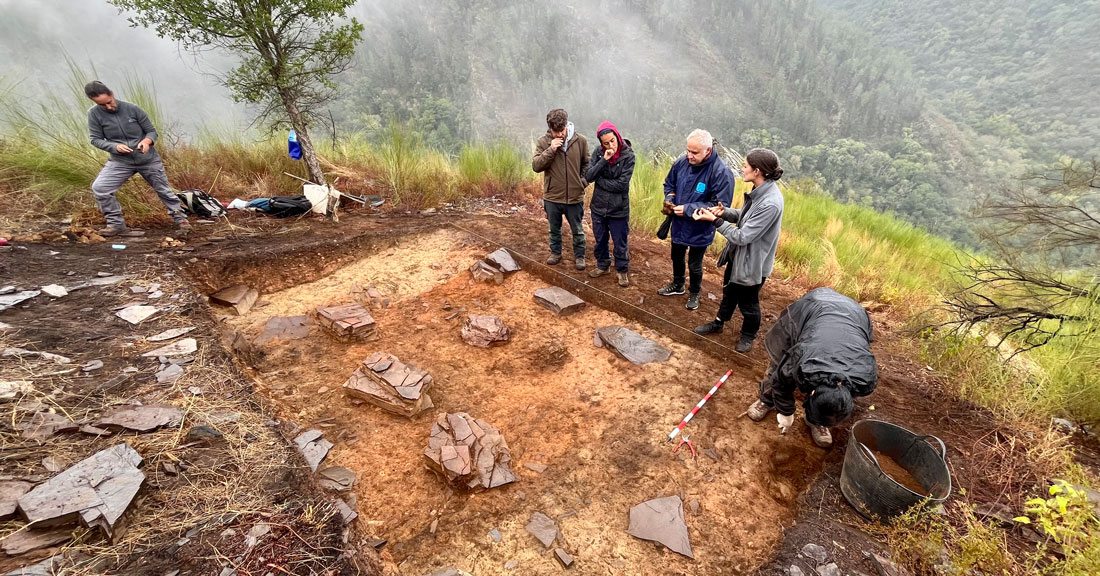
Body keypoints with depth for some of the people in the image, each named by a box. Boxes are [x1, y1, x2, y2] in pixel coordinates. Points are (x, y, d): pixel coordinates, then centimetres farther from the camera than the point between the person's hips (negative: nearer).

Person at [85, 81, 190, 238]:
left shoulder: (133, 109, -10)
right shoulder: (94, 114, -7)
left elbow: (152, 131, -3)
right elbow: (96, 139, -4)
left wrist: (147, 141, -25)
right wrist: (115, 146, -23)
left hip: (148, 160, -1)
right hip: (120, 161, 1)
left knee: (164, 191, 7)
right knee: (99, 188, -13)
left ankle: (181, 220, 22)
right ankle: (116, 225, -1)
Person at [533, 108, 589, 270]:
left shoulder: (580, 140, -6)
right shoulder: (543, 142, -7)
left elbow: (587, 164, 6)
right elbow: (535, 166, -14)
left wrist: (583, 181, -4)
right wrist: (550, 150, -23)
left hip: (574, 197, 0)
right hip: (552, 197, 1)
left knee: (577, 230, 13)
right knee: (554, 229, 19)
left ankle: (579, 256, 32)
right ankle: (555, 252, 40)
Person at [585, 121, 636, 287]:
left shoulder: (628, 155, -14)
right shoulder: (598, 153, -5)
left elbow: (622, 184, -19)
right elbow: (588, 176, -13)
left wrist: (599, 180, -13)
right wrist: (604, 160, -23)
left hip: (618, 209, -3)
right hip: (598, 206, 3)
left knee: (620, 243, 10)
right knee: (600, 240, 20)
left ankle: (623, 270, 31)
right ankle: (603, 265, 42)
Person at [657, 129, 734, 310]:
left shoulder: (722, 172, -25)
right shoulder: (682, 162, -11)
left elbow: (720, 205, -25)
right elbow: (669, 183, 8)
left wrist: (688, 209, -28)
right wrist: (669, 199, -13)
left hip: (700, 230, -5)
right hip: (678, 225, 5)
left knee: (694, 265, 14)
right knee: (676, 257, 25)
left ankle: (694, 293, 41)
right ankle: (677, 285, 51)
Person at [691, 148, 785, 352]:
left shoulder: (770, 204, -34)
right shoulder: (760, 191, -6)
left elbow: (742, 236, -29)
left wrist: (715, 220, -24)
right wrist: (724, 212, -10)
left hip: (752, 261, -8)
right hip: (738, 254, 8)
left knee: (748, 302, 16)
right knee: (729, 292, 27)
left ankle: (748, 335, 42)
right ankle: (718, 323, 49)